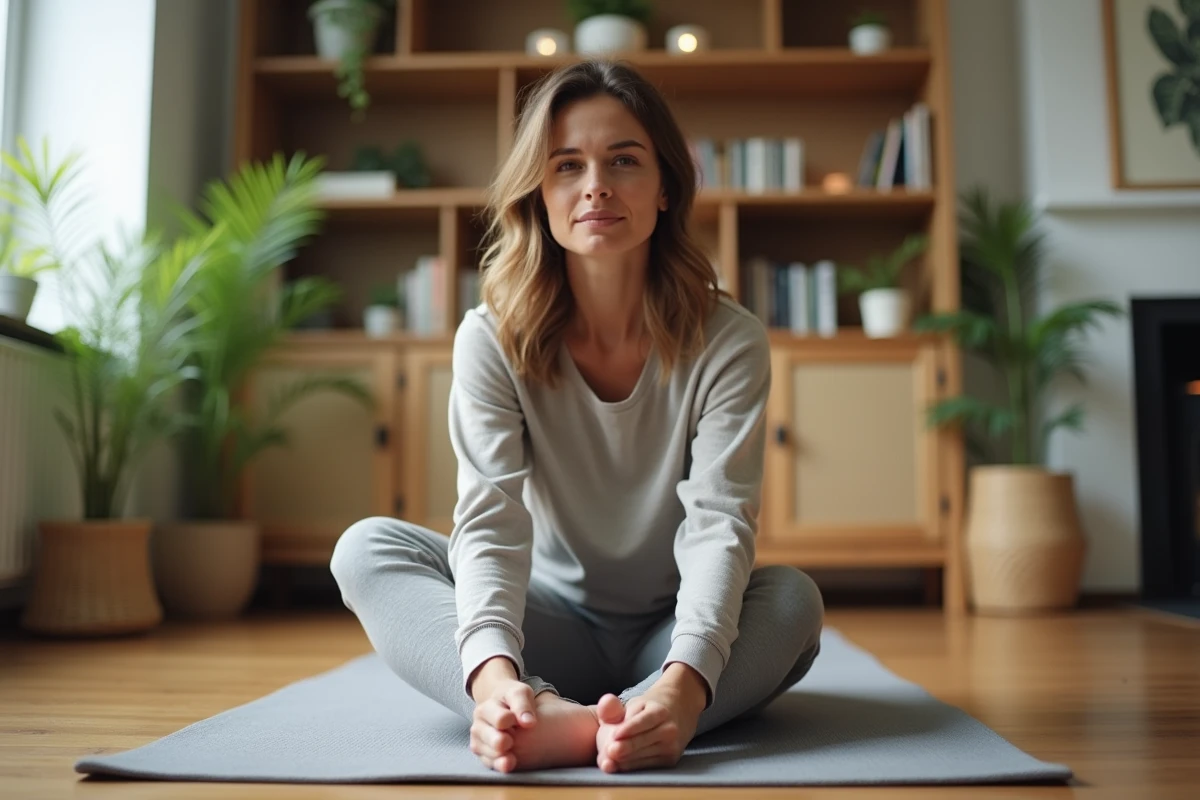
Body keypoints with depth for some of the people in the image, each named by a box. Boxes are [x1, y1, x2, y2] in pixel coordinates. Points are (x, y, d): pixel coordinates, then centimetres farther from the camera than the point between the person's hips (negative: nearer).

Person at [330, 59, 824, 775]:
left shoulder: (729, 341, -14)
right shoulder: (493, 339, -12)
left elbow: (720, 521, -25)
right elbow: (491, 519, -24)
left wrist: (686, 680, -43)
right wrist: (493, 670, -43)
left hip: (672, 629, 0)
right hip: (551, 628, 1)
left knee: (792, 597, -30)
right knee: (367, 548, -22)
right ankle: (544, 713, -43)